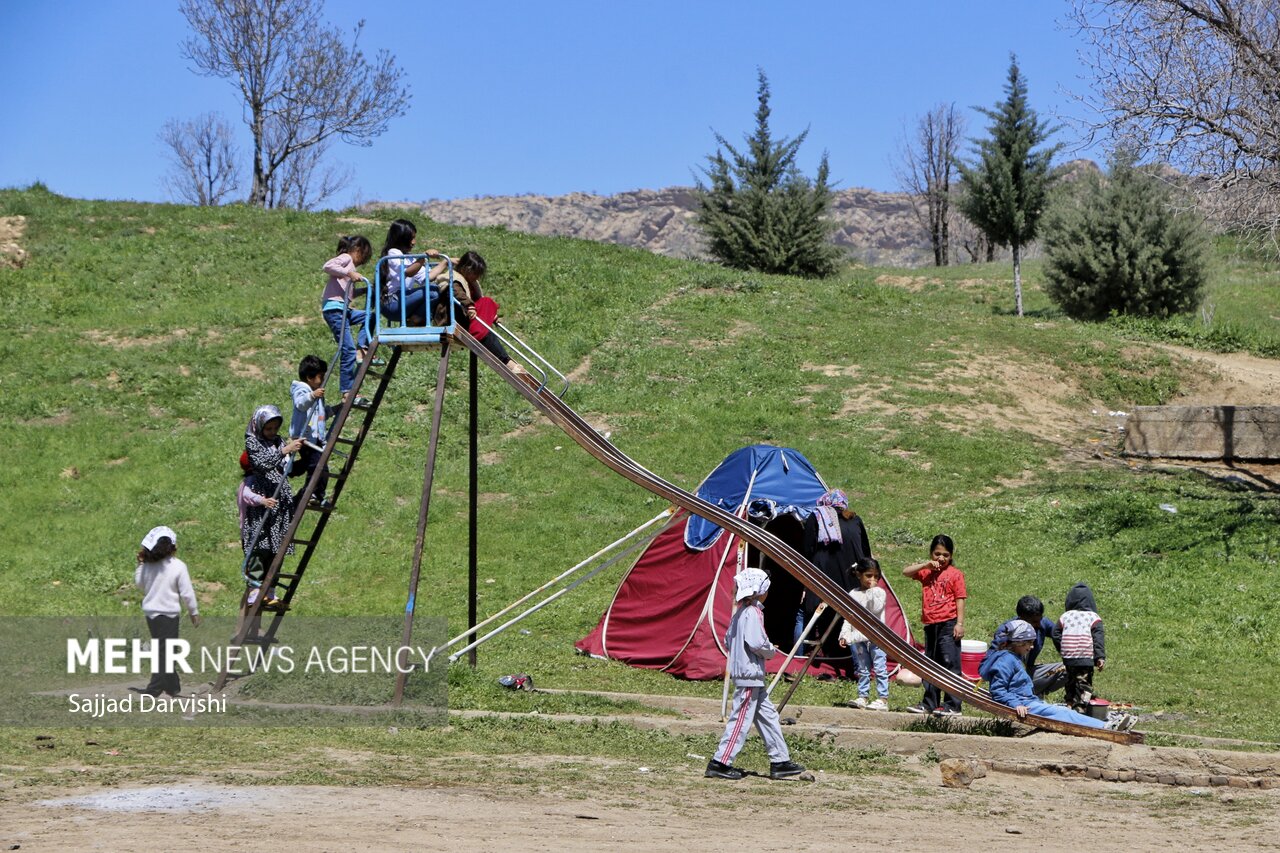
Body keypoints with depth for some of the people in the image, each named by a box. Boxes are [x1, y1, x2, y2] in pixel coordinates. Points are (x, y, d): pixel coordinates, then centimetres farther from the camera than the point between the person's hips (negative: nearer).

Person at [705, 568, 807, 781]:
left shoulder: (739, 612, 14)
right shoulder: (753, 612, -15)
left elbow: (728, 642, 19)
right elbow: (757, 643, -24)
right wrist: (771, 651, -5)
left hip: (747, 674, 10)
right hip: (749, 675, -10)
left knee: (768, 716, 12)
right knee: (741, 720, -6)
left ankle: (780, 761, 14)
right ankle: (720, 763, -4)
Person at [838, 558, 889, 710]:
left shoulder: (879, 592, 1)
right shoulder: (853, 594, 10)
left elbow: (876, 609, -16)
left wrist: (872, 590, -15)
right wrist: (844, 635, 1)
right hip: (858, 638, 4)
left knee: (880, 668, -7)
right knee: (862, 670, 9)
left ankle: (883, 699, -7)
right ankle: (862, 697, 14)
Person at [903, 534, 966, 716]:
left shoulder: (955, 574, -3)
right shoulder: (926, 572, 12)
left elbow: (960, 599, -6)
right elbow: (906, 572, 4)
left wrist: (960, 623, -12)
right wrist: (926, 565, -5)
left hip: (948, 625, -6)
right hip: (930, 625, 6)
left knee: (950, 663, -8)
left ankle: (952, 705, -7)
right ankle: (929, 703, 21)